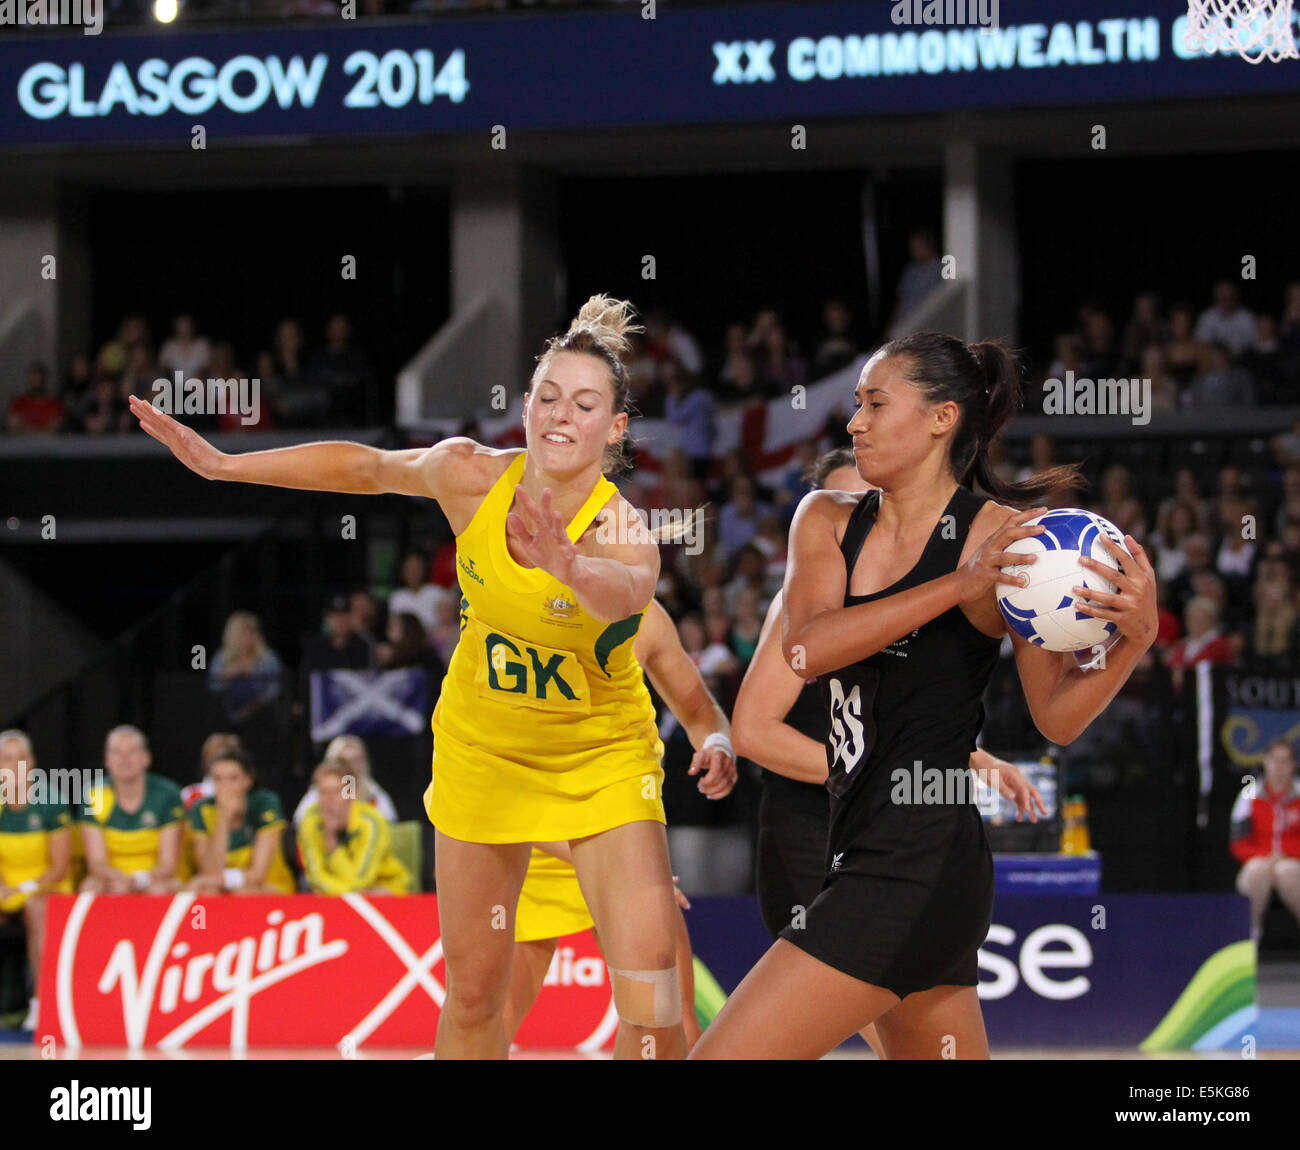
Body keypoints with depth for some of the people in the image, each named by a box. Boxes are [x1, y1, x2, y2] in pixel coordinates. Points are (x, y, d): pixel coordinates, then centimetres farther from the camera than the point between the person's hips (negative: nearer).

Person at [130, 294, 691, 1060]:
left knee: (650, 989, -16)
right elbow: (368, 467, 4)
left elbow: (627, 594, -52)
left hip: (604, 761, -3)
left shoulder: (621, 530, -28)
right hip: (484, 752, 3)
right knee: (473, 993, 6)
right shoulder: (469, 474, -16)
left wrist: (571, 569, -75)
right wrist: (222, 464, 5)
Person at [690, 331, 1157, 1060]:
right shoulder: (828, 520, 9)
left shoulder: (1002, 539, -7)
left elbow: (1057, 717, -4)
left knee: (724, 1055, -12)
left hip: (918, 866, -8)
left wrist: (1134, 640, -23)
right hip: (867, 855, 8)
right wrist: (957, 589, -20)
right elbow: (805, 647, -10)